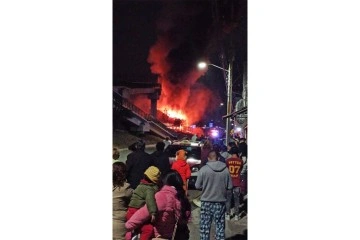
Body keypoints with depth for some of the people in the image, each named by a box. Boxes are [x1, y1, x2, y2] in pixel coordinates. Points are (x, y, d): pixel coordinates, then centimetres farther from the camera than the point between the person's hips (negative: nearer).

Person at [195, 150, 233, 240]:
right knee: (220, 226, 10)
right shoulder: (225, 170, -6)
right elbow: (229, 186, -1)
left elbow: (197, 186, -5)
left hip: (206, 202, -1)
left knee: (205, 226, 8)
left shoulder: (203, 169, -11)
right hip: (220, 201, 1)